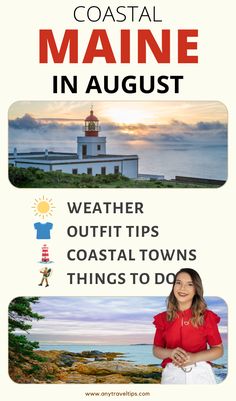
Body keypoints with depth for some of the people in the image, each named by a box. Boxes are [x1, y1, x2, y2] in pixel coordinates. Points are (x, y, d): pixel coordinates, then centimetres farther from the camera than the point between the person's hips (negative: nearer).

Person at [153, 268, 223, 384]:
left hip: (200, 374, -1)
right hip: (171, 374, 1)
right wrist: (171, 353, -13)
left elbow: (218, 349, 0)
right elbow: (156, 349, 8)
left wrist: (193, 357, -15)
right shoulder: (163, 318, 3)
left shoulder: (207, 317, -3)